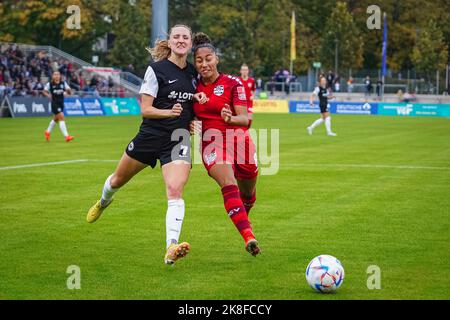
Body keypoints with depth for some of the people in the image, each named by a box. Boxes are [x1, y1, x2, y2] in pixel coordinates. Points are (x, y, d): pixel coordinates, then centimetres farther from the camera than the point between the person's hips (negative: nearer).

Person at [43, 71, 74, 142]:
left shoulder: (63, 83, 2)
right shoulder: (49, 84, -5)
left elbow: (69, 91, 4)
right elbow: (44, 91, 6)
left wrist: (68, 91, -19)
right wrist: (47, 95, -15)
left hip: (61, 103, 5)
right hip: (54, 103, -5)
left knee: (56, 119, 21)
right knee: (61, 117, -17)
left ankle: (47, 132, 44)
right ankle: (66, 136, -20)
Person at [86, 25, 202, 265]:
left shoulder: (193, 72, 6)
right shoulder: (156, 69, -8)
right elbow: (145, 109, -11)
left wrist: (193, 120, 1)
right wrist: (169, 112, -26)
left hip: (178, 138, 1)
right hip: (151, 135, -1)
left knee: (175, 191, -21)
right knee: (118, 179, 21)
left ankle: (171, 248, -29)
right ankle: (103, 202, 56)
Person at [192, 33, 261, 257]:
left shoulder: (232, 84, -5)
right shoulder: (194, 87, 5)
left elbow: (245, 119, -12)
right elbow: (192, 115, 19)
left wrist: (230, 118, -33)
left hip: (239, 142, 0)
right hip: (212, 144, 0)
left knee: (248, 195, 14)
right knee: (229, 186, -26)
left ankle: (243, 219, 48)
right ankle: (249, 237, -37)